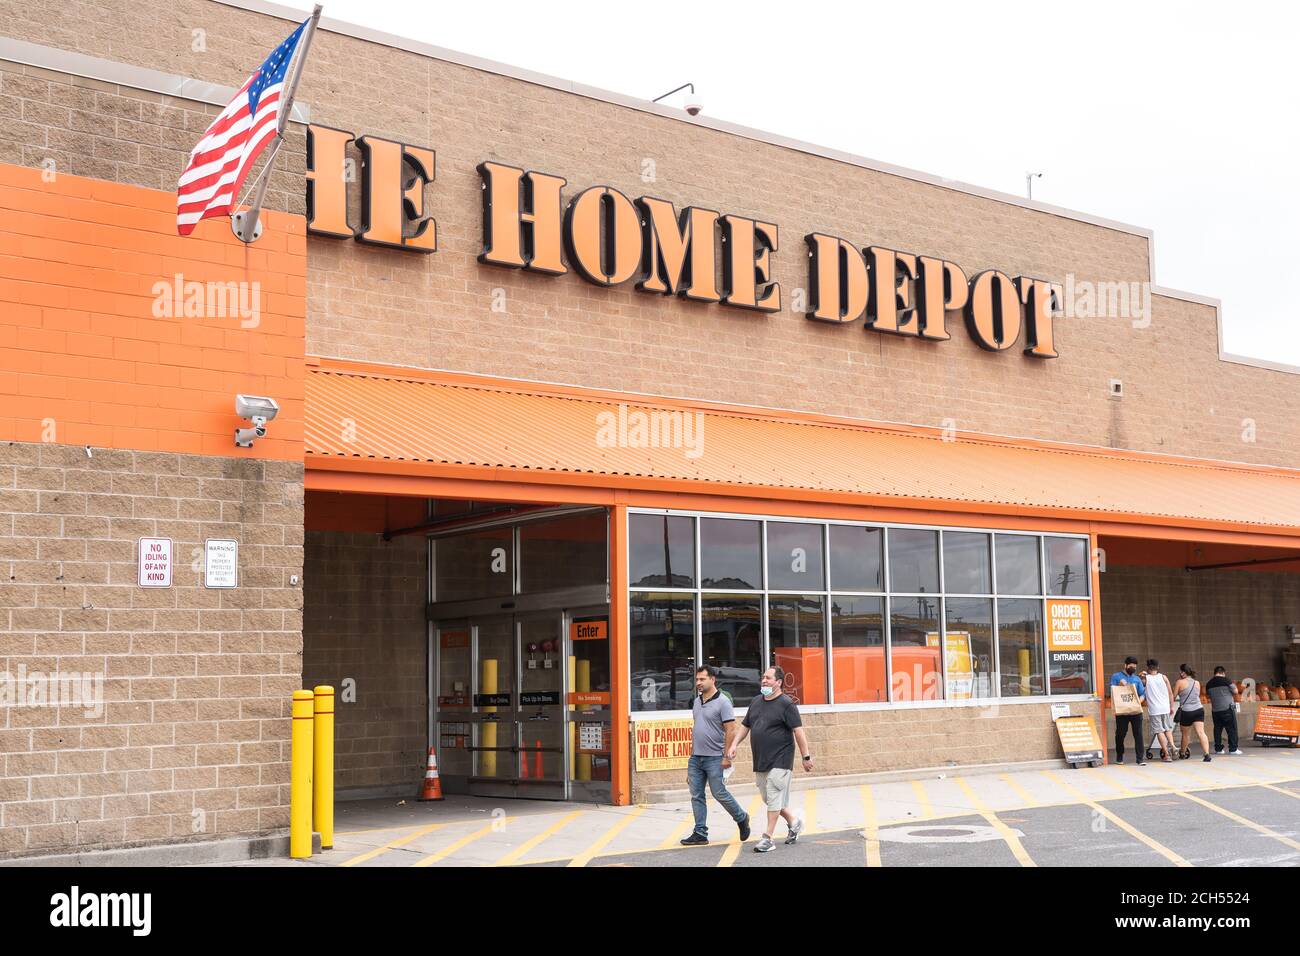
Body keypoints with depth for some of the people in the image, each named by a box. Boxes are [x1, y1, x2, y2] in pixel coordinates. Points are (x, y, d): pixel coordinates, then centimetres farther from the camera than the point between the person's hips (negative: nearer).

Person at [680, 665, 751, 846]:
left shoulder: (722, 702, -11)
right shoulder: (696, 702, 12)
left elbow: (731, 731, -13)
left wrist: (726, 756, -17)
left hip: (714, 758, -7)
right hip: (695, 758, 7)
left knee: (720, 794, -1)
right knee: (696, 796, 5)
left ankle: (741, 818, 22)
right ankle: (700, 834, 9)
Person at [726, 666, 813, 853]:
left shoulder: (786, 704, -9)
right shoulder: (756, 702, 12)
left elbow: (798, 731, -11)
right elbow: (745, 726, 20)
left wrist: (806, 756, -13)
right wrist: (734, 744, 8)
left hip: (780, 760, -8)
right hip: (760, 761, 8)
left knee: (774, 798, -7)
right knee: (768, 798, 14)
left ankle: (768, 838, -3)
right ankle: (793, 822, 33)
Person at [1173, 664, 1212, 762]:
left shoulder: (1180, 682, -4)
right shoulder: (1197, 683, 10)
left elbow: (1173, 696, 1)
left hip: (1186, 711, -3)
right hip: (1199, 710, 4)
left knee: (1185, 734, 14)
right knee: (1201, 733, -7)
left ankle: (1182, 754, 31)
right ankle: (1207, 754, -20)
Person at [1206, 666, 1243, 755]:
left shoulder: (1209, 684, 7)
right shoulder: (1225, 680, -7)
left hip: (1215, 710, 5)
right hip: (1227, 708, -5)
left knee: (1217, 729, 11)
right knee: (1232, 728, 0)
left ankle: (1218, 748, 13)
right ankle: (1233, 749, -3)